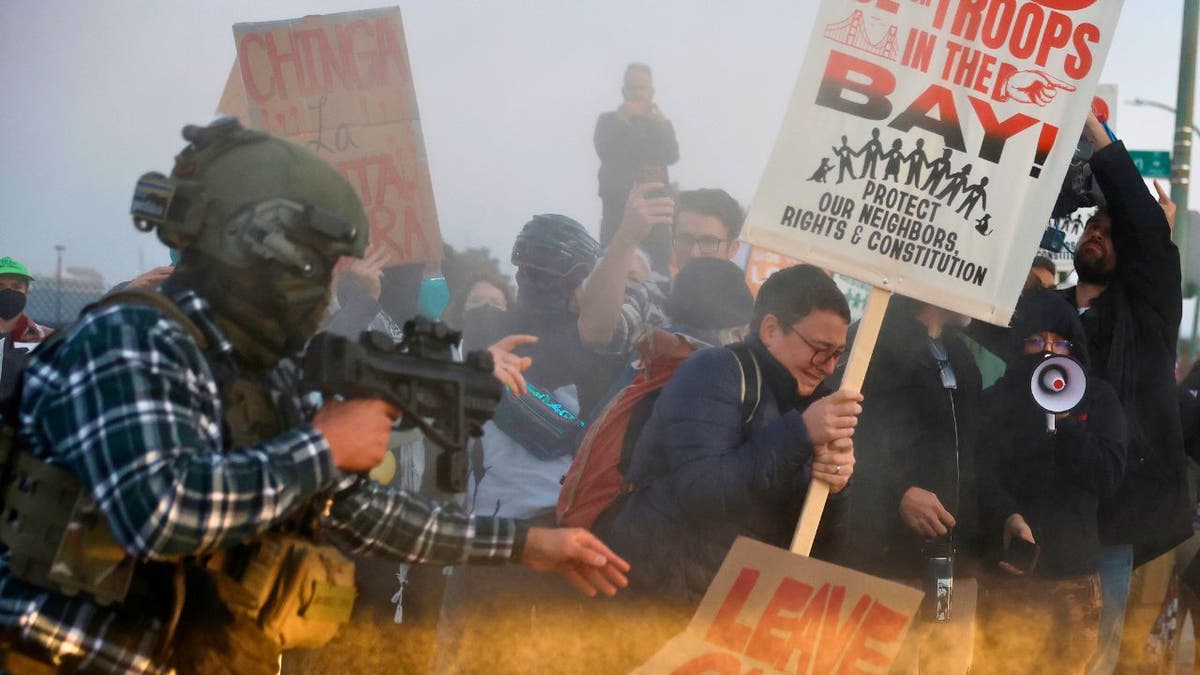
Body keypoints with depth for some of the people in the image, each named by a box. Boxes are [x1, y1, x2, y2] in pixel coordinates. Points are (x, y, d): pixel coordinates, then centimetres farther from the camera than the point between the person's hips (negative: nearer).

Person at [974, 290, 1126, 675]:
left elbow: (1109, 476, -1)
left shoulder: (1097, 398, 9)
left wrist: (1064, 421, -10)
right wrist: (1007, 517, -23)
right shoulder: (996, 401, 6)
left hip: (1074, 575, 1)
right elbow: (982, 476, -4)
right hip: (1007, 571, -1)